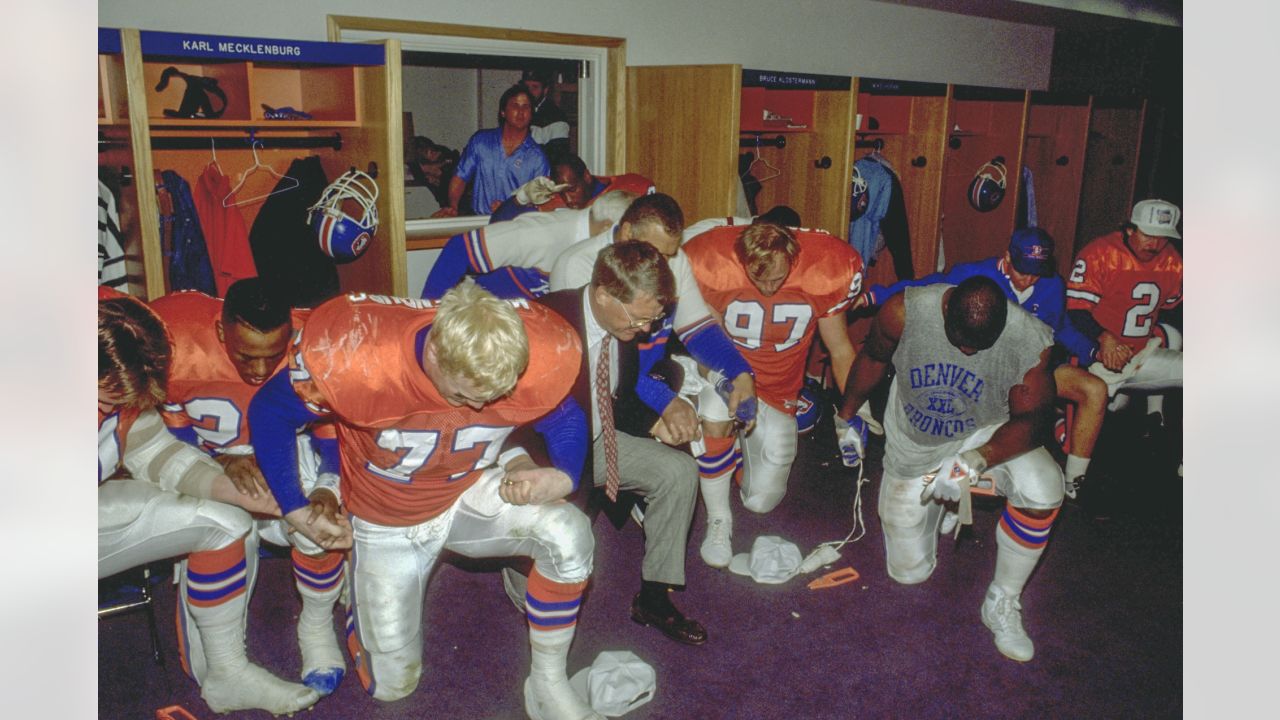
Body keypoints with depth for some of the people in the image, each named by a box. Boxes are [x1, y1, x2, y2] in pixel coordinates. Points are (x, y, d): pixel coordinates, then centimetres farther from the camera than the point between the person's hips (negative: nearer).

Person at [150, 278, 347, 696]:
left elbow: (336, 441, -15)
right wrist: (221, 463, -34)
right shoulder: (174, 347, -27)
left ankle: (317, 628, 4)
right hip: (201, 458, 0)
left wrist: (326, 491, -35)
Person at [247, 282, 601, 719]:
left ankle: (548, 684, -6)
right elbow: (270, 412, -14)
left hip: (474, 492, 1)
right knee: (393, 683, 7)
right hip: (388, 523, -1)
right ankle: (364, 603, 40)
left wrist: (563, 477, -26)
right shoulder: (357, 358, -33)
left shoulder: (537, 357, -28)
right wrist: (295, 511, -15)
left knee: (571, 534, -28)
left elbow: (566, 419, -5)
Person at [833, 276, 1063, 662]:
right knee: (908, 572, 6)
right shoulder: (904, 312, -27)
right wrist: (848, 416, 8)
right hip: (913, 447, 1)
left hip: (988, 435, 0)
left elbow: (1029, 419, -22)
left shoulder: (1030, 340, -28)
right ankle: (935, 501, 40)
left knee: (1043, 489, -34)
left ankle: (1002, 603, -9)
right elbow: (873, 358, -6)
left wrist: (977, 461, -39)